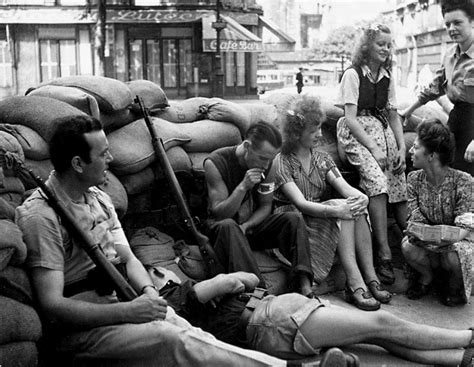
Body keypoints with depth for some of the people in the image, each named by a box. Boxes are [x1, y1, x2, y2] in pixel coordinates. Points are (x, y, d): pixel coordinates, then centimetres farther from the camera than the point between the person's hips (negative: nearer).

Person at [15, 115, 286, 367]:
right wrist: (128, 311, -25)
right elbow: (52, 307, -20)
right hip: (79, 324, -7)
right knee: (170, 339, -26)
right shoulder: (40, 216, -16)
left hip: (117, 300, 7)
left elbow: (128, 258, 10)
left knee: (192, 335, -17)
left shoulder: (99, 199, 11)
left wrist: (148, 291, -12)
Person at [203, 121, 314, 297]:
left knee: (294, 219, -18)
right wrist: (243, 187, -34)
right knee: (228, 226, -39)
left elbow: (265, 206, 1)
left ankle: (304, 285, -31)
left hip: (252, 224, 5)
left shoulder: (268, 166, -6)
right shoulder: (215, 163, -20)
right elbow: (219, 212, -20)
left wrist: (245, 226, -18)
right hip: (221, 227, -4)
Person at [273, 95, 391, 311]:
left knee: (356, 207, -23)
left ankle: (370, 279, -27)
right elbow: (300, 203, -20)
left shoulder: (322, 159, 13)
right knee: (343, 210, -29)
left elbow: (345, 187, -2)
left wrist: (361, 197, -25)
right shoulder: (282, 163, -8)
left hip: (320, 215, 6)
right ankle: (355, 285, -36)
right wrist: (335, 210, -35)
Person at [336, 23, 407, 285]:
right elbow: (351, 118, -9)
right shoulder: (353, 74, -1)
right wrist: (373, 149, -17)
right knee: (377, 181, -27)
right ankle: (383, 254, -27)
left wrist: (402, 147, 1)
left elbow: (393, 116, 16)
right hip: (356, 134, -6)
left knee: (400, 189, -7)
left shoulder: (387, 78, 17)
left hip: (382, 131, 6)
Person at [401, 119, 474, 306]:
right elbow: (415, 219, -9)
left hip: (457, 242, -3)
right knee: (408, 247, -28)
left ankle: (456, 284, 4)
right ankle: (427, 275, 8)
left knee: (452, 257, -36)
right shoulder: (414, 178, -7)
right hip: (428, 241, 3)